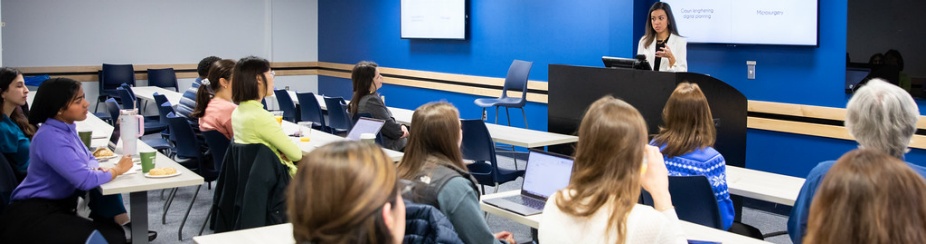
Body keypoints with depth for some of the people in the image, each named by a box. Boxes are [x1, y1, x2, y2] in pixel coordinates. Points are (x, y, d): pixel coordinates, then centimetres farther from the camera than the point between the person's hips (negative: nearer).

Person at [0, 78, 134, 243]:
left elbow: (88, 158, 18)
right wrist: (117, 170, -10)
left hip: (59, 206, 9)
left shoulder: (66, 128, 5)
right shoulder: (50, 138, -23)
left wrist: (96, 169, -7)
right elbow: (85, 180, -28)